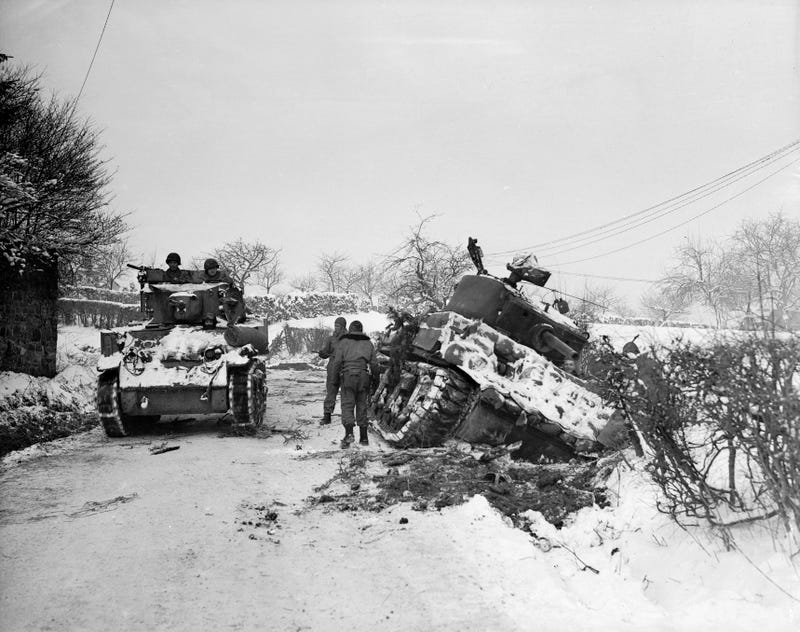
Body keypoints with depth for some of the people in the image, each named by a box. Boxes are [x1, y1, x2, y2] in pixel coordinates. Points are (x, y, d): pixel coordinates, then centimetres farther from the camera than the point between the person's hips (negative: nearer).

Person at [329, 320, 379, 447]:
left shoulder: (344, 342, 3)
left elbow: (337, 361, -2)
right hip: (364, 376, 3)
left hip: (348, 376, -3)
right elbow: (374, 363, 8)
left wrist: (335, 375, 11)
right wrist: (375, 378, 20)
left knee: (347, 405, -4)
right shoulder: (368, 343, 11)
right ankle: (363, 437, 11)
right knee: (362, 406, 10)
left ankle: (349, 432, -25)